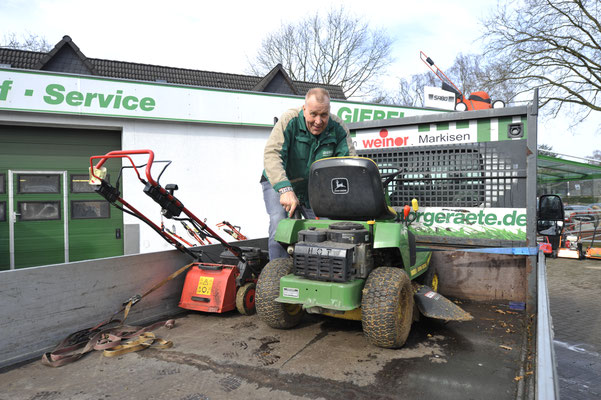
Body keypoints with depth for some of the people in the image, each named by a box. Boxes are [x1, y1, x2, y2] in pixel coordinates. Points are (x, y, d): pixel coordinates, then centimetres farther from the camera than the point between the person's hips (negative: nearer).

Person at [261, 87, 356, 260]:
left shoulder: (338, 128, -15)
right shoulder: (289, 121, -24)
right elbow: (272, 155, -35)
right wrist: (285, 190, -49)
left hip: (315, 186, 3)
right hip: (279, 183, -3)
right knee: (280, 225, -21)